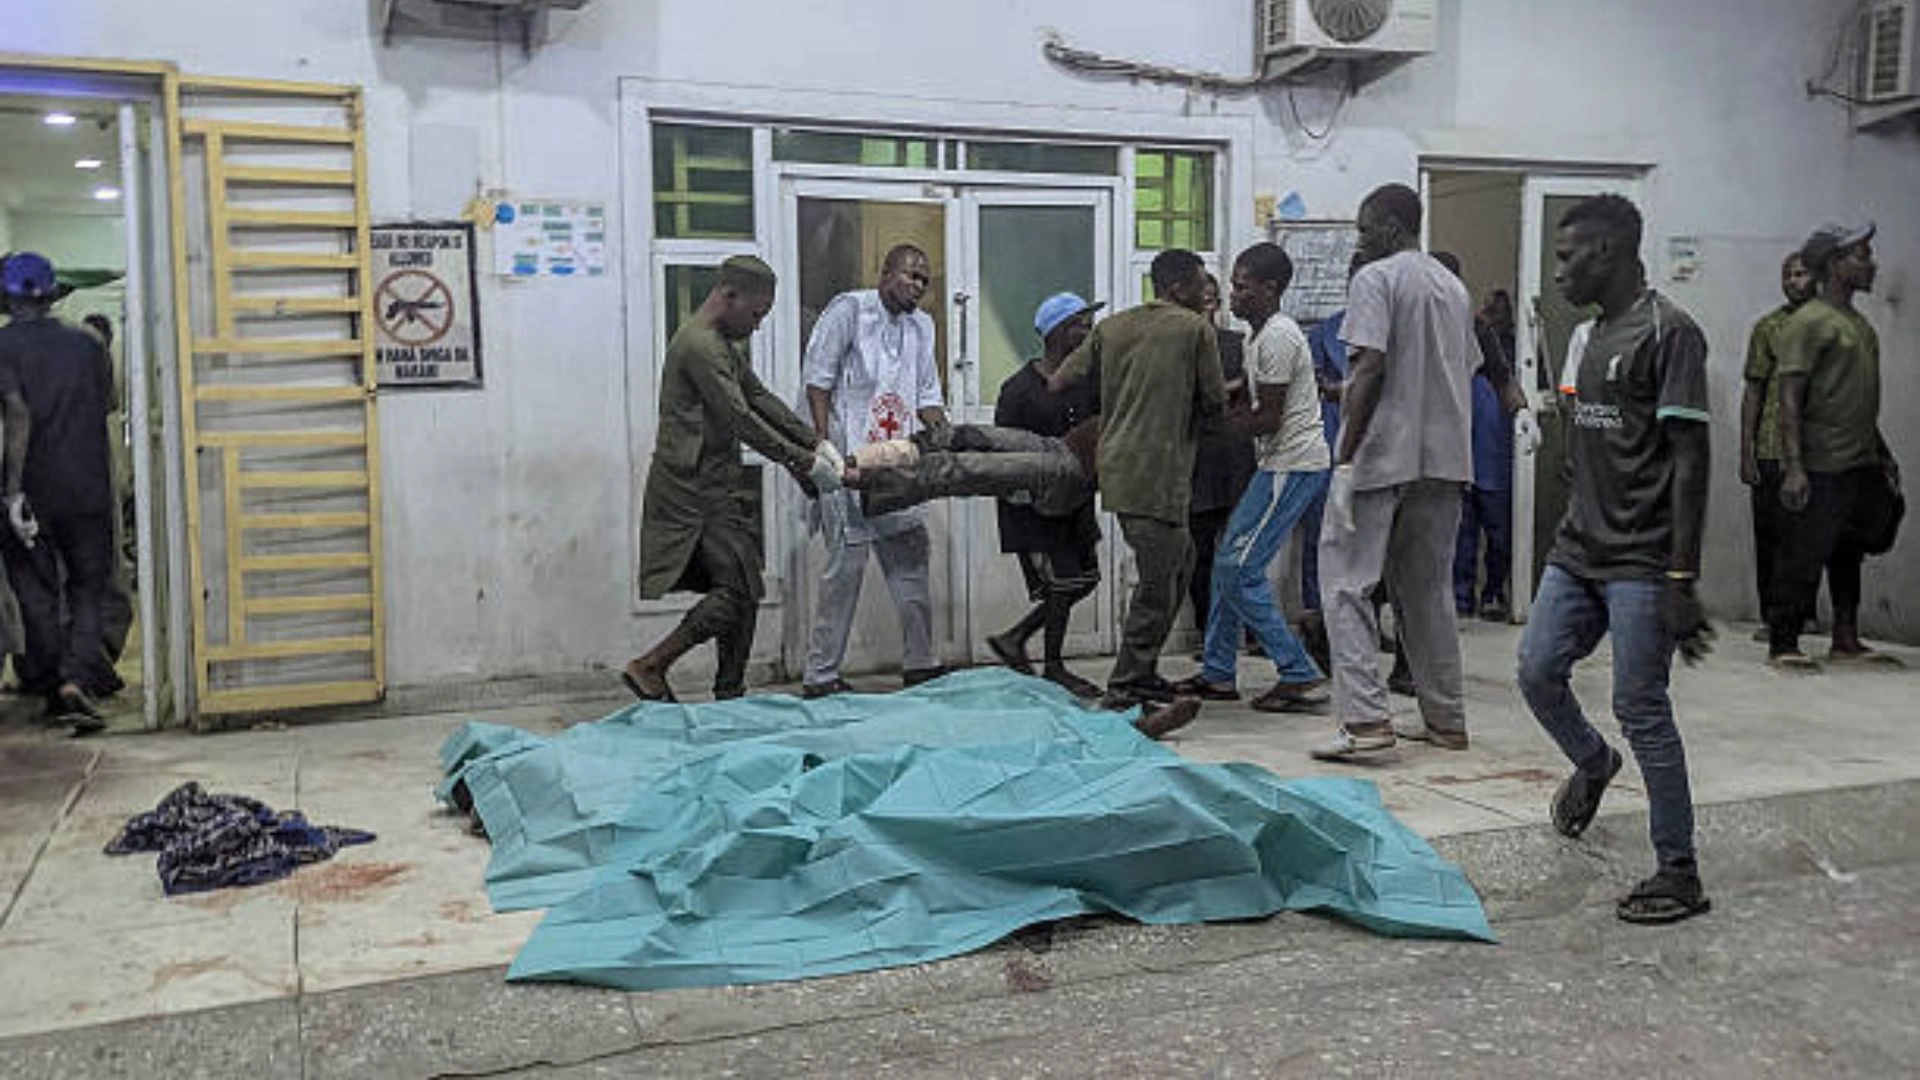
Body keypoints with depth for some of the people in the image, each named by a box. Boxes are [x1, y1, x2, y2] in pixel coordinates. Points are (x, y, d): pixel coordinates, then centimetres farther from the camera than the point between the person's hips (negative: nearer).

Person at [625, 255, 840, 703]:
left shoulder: (724, 344, 19)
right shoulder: (699, 345, -15)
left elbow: (761, 398, 19)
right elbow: (740, 418, -19)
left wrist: (816, 443, 9)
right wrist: (800, 461, -16)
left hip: (713, 485, 11)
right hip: (695, 489, -11)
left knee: (743, 589, 9)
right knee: (740, 588, -12)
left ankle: (730, 694, 14)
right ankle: (649, 667, -7)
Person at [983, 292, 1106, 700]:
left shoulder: (1088, 381, 4)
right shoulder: (1019, 389, -14)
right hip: (1032, 504, -7)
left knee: (1085, 577, 9)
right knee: (1059, 582, -6)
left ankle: (1013, 638, 23)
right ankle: (1053, 668, 13)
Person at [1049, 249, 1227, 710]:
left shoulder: (1111, 327, 13)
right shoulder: (1196, 329, -3)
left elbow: (1059, 383, 10)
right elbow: (1216, 403, -2)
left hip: (1115, 469, 8)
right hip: (1158, 475, -8)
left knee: (1179, 561, 22)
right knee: (1157, 585, -2)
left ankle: (1143, 673, 25)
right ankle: (1125, 688, -1)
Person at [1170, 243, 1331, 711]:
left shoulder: (1278, 336, -15)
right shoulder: (1265, 334, 17)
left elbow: (1269, 418, -17)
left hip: (1293, 465, -11)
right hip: (1281, 462, 11)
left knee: (1240, 570, -12)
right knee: (1229, 563, 13)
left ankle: (1300, 676, -8)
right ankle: (1218, 674, 22)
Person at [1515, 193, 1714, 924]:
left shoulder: (1668, 333, -12)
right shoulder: (1596, 335, 14)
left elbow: (1689, 460, -17)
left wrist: (1682, 580, -20)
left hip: (1640, 562, -8)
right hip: (1579, 549, 8)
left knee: (1640, 707, -4)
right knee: (1537, 670, 6)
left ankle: (1680, 874, 8)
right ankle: (1592, 763, 37)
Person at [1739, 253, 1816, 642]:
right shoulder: (1768, 327, 4)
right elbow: (1753, 391, 3)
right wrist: (1746, 451, -3)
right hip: (1772, 448, -1)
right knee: (1770, 534, 1)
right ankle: (1770, 616, 9)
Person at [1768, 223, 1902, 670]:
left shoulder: (1859, 323, 17)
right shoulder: (1808, 323, -11)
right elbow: (1790, 400, -17)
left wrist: (1882, 454, 24)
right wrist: (1793, 466, -23)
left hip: (1861, 465, 9)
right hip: (1820, 468, -9)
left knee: (1849, 555, 14)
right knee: (1804, 557, -4)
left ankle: (1846, 641, 22)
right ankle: (1782, 645, 3)